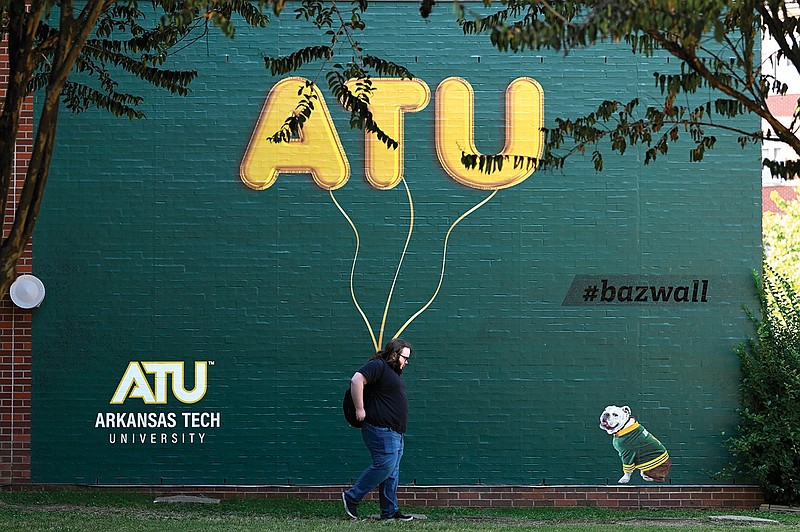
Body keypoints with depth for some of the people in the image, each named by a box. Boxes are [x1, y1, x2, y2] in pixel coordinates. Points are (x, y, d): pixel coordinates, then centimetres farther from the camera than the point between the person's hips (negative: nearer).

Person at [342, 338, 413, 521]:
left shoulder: (394, 372, 22)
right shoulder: (377, 366, -9)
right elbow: (357, 380, -24)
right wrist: (359, 409, -24)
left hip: (395, 433, 10)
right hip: (381, 430, -10)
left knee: (392, 472, 8)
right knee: (384, 466, -15)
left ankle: (390, 512, 9)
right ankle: (351, 498, -6)